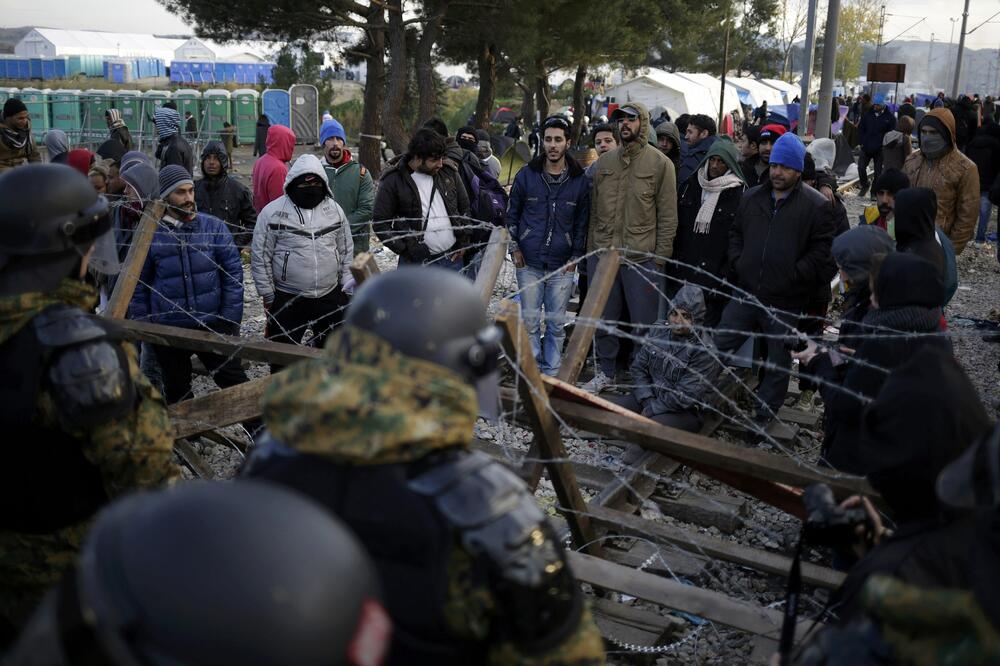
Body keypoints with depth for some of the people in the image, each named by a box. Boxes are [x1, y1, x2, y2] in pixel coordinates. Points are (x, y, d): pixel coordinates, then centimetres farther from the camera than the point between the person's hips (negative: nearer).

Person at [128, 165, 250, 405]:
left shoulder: (214, 227, -2)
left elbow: (233, 272, -1)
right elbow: (138, 286, 6)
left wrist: (230, 320, -6)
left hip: (212, 324, -1)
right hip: (168, 330, 1)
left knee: (235, 383, 2)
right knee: (177, 393, 16)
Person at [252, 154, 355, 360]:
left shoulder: (335, 209, 5)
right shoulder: (272, 212, -6)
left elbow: (346, 250, 13)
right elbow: (260, 257, -3)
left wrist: (348, 281, 6)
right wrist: (268, 296, -4)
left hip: (331, 297, 3)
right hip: (287, 301, -3)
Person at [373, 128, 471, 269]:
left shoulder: (449, 172, 3)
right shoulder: (393, 181, -8)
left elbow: (465, 208, 15)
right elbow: (380, 221, -5)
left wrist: (463, 242, 8)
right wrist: (405, 250, -11)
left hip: (451, 258, 4)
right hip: (416, 262, -4)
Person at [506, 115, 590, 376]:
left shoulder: (579, 181, 2)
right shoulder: (526, 176, 3)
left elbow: (582, 222, 7)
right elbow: (512, 214, 10)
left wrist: (576, 257, 2)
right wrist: (515, 248, 3)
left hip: (562, 266, 0)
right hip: (529, 262, 0)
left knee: (556, 323, 5)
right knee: (530, 320, 4)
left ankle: (551, 372, 16)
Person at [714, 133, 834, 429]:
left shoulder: (817, 206, -8)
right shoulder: (752, 197, 8)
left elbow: (821, 251, -11)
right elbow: (736, 234, 18)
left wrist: (792, 277, -15)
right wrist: (738, 264, 4)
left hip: (785, 302, -4)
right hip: (745, 293, 4)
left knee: (778, 361, 11)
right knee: (719, 348, 6)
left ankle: (764, 415, 26)